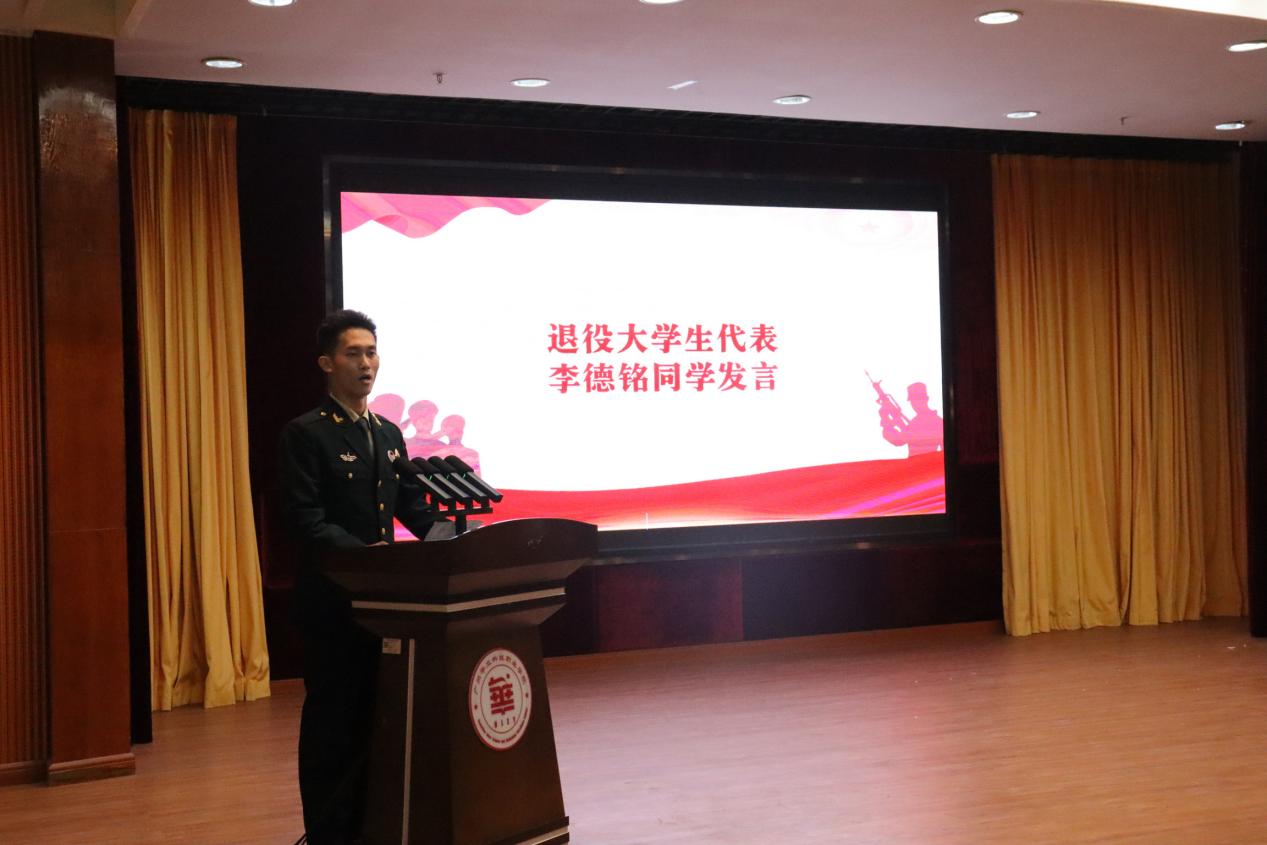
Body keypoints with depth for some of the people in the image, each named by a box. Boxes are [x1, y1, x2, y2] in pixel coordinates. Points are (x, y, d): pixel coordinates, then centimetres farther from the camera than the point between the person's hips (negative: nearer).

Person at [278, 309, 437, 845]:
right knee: (332, 717, 1)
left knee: (377, 713, 11)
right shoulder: (305, 434, -8)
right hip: (332, 599, -7)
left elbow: (411, 505, 14)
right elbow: (305, 518, -17)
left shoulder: (389, 434, 15)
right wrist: (361, 553, -29)